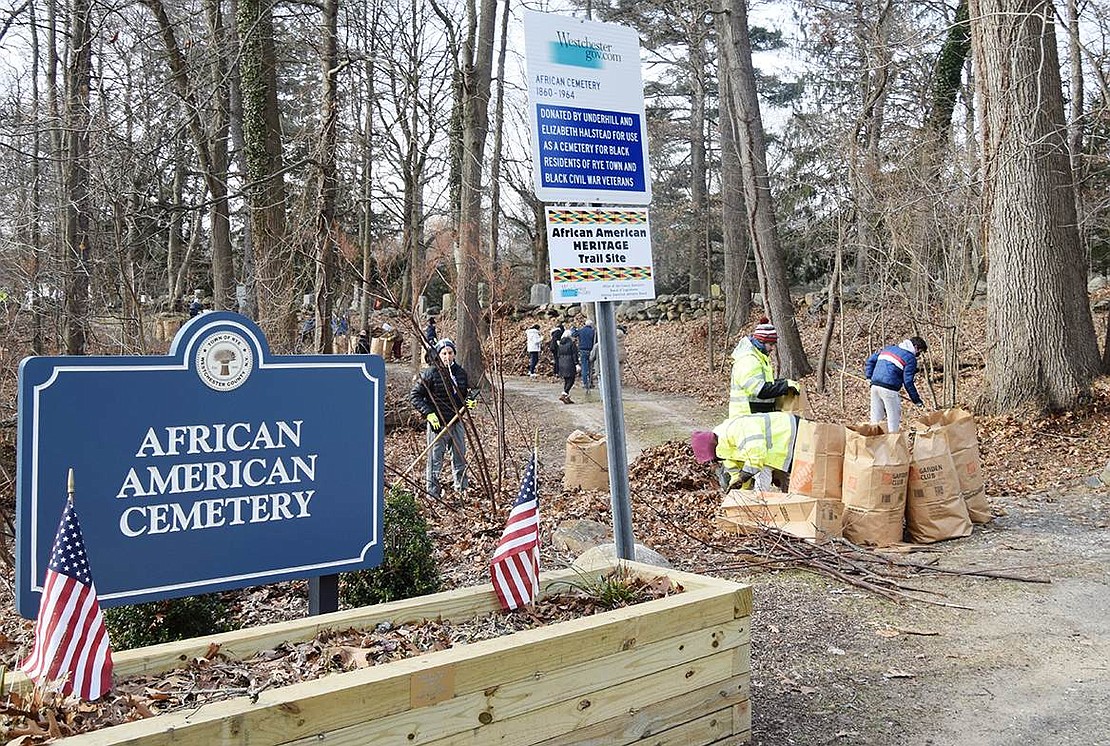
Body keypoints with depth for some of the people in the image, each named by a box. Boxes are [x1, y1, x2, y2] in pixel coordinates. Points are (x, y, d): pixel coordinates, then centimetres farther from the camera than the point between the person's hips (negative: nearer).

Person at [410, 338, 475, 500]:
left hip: (456, 422, 5)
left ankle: (462, 489, 31)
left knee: (460, 457, 15)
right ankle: (432, 493, 12)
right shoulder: (429, 373, -10)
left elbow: (465, 393, 21)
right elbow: (414, 395, -9)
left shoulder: (460, 372, 6)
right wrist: (428, 413, -17)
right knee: (435, 460, 1)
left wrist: (468, 401, -2)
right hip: (437, 423, -5)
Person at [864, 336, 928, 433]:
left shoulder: (889, 348, 20)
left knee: (875, 418, 12)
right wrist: (917, 400, 0)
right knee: (894, 421, 1)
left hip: (875, 385, 7)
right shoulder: (911, 358, -2)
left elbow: (870, 360, 18)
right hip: (889, 389, -7)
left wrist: (869, 377, 16)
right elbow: (908, 381, -7)